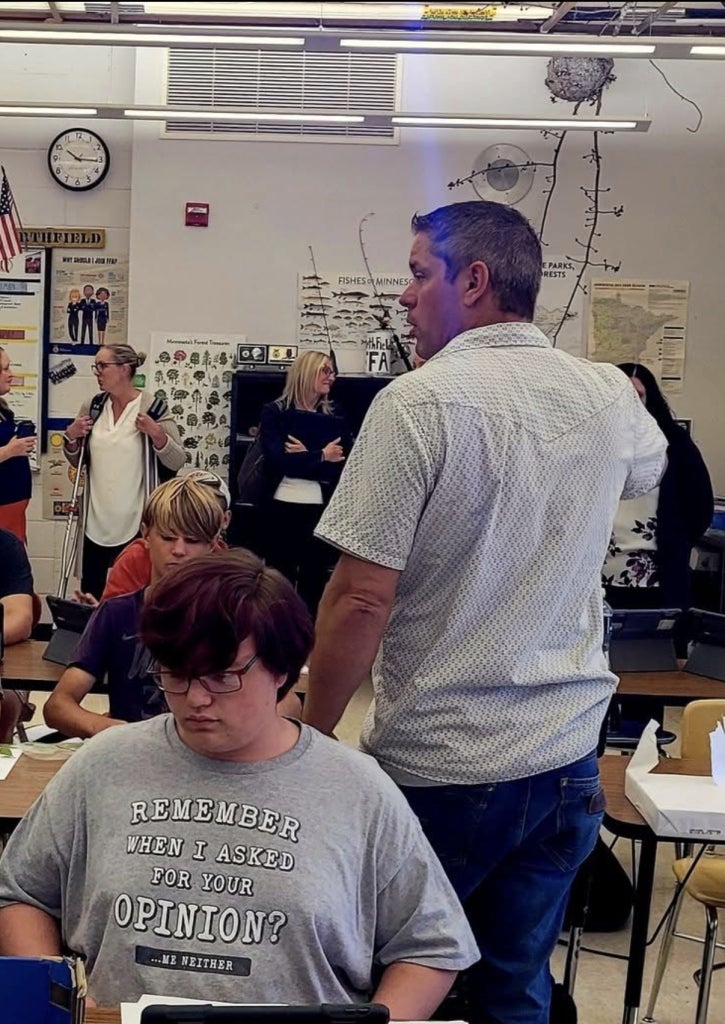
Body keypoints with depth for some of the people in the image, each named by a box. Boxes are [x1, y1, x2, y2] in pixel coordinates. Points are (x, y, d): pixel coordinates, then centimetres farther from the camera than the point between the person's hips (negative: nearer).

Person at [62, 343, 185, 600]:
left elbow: (177, 462, -8)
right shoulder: (92, 407, 6)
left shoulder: (152, 407, -7)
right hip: (95, 523, 5)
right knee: (90, 595, 11)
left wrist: (156, 433, -22)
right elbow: (77, 462, 16)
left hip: (134, 524, -5)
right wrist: (71, 437, -3)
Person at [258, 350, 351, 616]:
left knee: (314, 583, 8)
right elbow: (277, 459, -13)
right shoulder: (274, 412, 1)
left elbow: (342, 468, -4)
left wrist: (303, 457, -15)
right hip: (281, 509, -1)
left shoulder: (335, 417, 7)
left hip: (321, 511, 2)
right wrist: (321, 457, -9)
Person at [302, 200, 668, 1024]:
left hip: (439, 767, -5)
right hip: (567, 756, 5)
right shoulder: (610, 396, 2)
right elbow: (650, 470, 26)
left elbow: (363, 597, -18)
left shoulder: (417, 402, -16)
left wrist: (312, 736, -6)